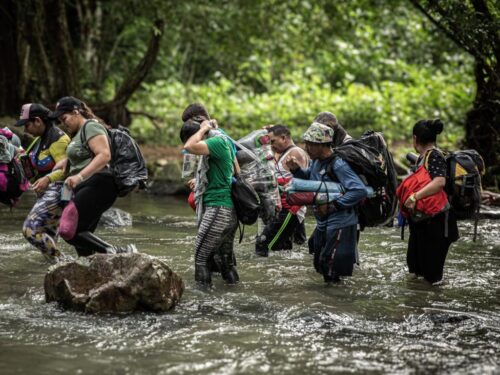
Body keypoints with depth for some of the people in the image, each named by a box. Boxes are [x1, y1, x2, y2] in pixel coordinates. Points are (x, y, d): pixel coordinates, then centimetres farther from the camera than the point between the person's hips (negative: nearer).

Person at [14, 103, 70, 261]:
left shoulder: (57, 139, -14)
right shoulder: (41, 139, 16)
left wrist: (48, 179, -36)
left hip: (56, 191, -11)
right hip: (46, 193, 11)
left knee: (30, 229, -20)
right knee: (47, 238, 10)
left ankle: (60, 262, -17)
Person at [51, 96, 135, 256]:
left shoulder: (91, 126, -7)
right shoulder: (79, 133, 24)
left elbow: (105, 155, -21)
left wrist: (79, 176, -29)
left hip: (97, 187, -11)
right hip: (86, 189, 11)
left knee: (70, 232, -21)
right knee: (81, 234, 7)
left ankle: (115, 252, -28)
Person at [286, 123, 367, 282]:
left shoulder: (338, 165, -22)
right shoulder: (316, 162, 4)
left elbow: (360, 190, -30)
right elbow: (308, 178, 25)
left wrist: (333, 206, -26)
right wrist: (296, 169, 4)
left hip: (340, 225, -9)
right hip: (323, 224, 9)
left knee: (331, 270, -7)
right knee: (320, 265, 19)